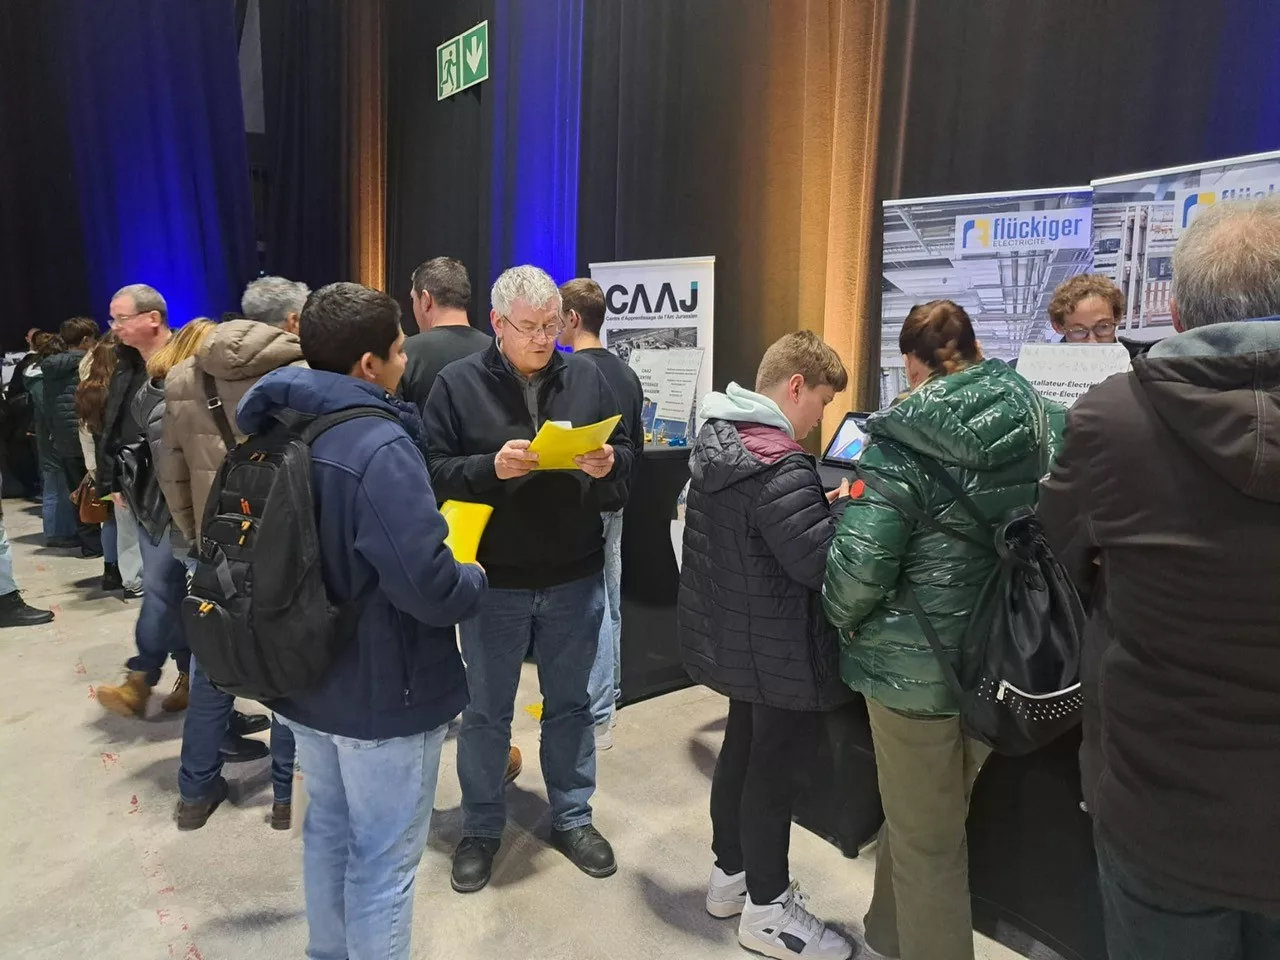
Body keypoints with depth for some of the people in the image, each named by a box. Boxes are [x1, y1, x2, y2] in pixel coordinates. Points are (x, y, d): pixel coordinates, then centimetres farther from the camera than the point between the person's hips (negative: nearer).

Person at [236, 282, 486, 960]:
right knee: (384, 859, 9)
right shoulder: (380, 448, -27)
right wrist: (473, 580, -12)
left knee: (328, 827, 26)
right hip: (384, 692, -9)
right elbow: (428, 586, -31)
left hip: (306, 678, 9)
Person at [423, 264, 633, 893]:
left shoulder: (587, 380, 2)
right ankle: (480, 828, 34)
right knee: (486, 712, 14)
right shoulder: (457, 384, -6)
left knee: (569, 704, 17)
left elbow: (625, 457, 6)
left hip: (575, 579, 2)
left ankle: (573, 818, 37)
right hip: (494, 582, -2)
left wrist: (608, 465, -16)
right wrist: (491, 468, -25)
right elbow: (432, 472, -9)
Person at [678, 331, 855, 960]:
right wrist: (847, 507, -12)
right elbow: (821, 564, -28)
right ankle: (766, 910, 24)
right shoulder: (778, 465, -26)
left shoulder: (718, 439, 4)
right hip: (779, 649, -9)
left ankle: (731, 872, 39)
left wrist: (820, 505, 5)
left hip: (733, 636, 10)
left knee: (743, 749, 22)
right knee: (777, 769, 6)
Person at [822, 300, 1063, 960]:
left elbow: (859, 564, -23)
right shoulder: (1035, 423, -2)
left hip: (915, 661, -6)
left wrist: (844, 619, -4)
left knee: (925, 839, 12)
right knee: (938, 820, 25)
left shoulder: (904, 442, -18)